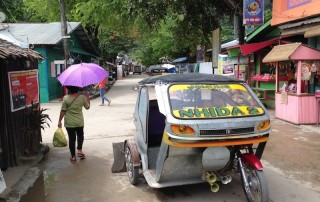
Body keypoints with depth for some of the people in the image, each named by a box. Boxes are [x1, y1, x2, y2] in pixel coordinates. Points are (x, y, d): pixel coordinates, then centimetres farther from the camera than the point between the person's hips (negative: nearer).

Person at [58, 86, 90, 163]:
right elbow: (87, 107, 5)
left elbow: (63, 111, -9)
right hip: (79, 122, 1)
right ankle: (79, 150, 12)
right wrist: (87, 97, 16)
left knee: (71, 138, 10)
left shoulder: (66, 98, -12)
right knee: (80, 135, 25)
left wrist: (59, 121, 1)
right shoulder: (82, 97, -10)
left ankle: (73, 156, 17)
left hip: (69, 123, -1)